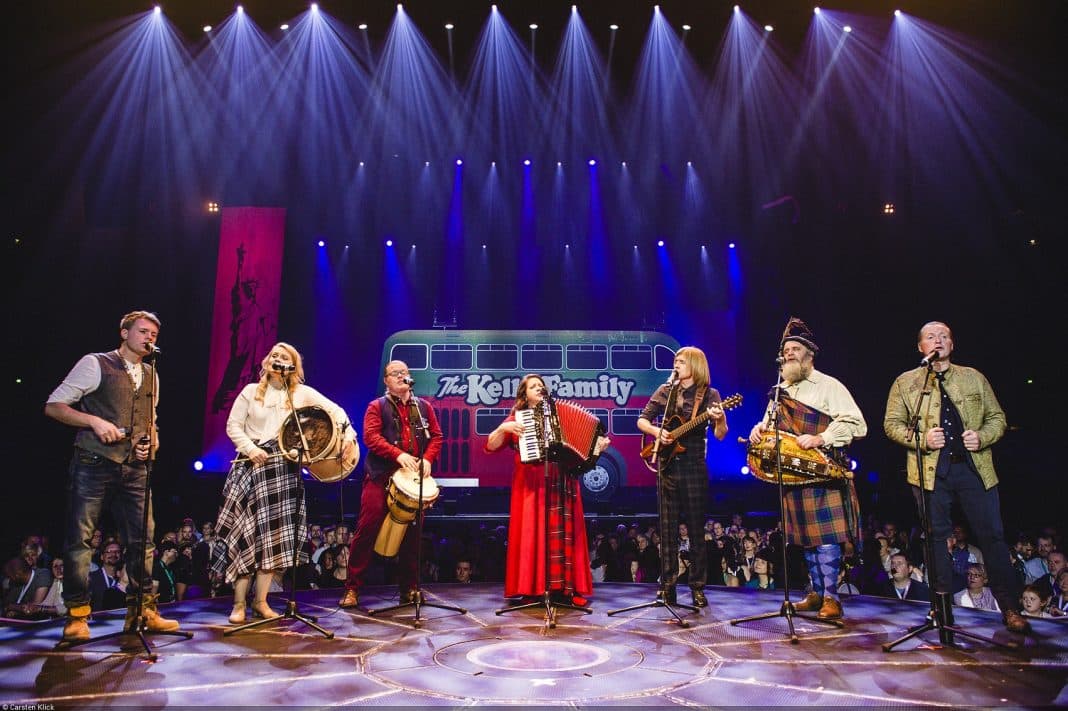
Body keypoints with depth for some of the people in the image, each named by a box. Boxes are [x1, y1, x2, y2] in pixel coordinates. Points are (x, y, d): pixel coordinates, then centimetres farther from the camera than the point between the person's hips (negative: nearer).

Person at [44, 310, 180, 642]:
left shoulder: (151, 376, 16)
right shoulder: (95, 364, -1)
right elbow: (54, 406, -3)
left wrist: (151, 443, 4)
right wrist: (95, 421, -17)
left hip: (135, 468, 5)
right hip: (94, 464, -5)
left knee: (143, 539, 3)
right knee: (80, 539, -1)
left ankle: (142, 610, 11)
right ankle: (76, 616, 11)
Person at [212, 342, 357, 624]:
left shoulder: (302, 393, 5)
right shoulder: (251, 391, 6)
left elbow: (335, 410, 2)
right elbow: (233, 425, 5)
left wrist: (348, 434, -13)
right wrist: (250, 449, -10)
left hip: (283, 468, 1)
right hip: (252, 464, -1)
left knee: (275, 534, 1)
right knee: (245, 531, -5)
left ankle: (260, 600, 11)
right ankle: (239, 602, 4)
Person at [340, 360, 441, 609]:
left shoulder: (424, 407, 15)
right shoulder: (377, 406, 4)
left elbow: (436, 436, 12)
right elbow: (371, 436, -10)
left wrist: (427, 458, -7)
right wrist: (399, 454, -21)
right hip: (381, 477, -3)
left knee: (412, 534, 6)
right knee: (367, 530, -6)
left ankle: (409, 588, 17)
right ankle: (352, 588, 4)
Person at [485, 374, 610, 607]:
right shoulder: (516, 418, 11)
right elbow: (491, 446, 4)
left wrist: (597, 446, 0)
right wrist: (504, 428, -11)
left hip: (562, 483, 2)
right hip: (531, 484, -2)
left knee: (563, 533, -1)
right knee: (532, 533, -5)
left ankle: (567, 588, 1)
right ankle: (533, 588, 1)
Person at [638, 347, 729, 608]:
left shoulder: (709, 395, 0)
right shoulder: (666, 391, 7)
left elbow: (720, 435, -7)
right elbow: (642, 420, 10)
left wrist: (719, 419, -28)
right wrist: (656, 431, -10)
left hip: (695, 467, -2)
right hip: (668, 465, 2)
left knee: (697, 527, 2)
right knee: (667, 527, 6)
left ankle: (697, 587, 11)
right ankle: (667, 584, 14)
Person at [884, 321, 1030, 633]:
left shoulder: (974, 377, 15)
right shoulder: (905, 382, 8)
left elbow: (997, 416, 15)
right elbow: (891, 424, 5)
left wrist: (982, 437, -5)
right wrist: (921, 439, -12)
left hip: (975, 466, 2)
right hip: (931, 469, -1)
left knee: (992, 534, 1)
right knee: (938, 536, 4)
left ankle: (1010, 608, 11)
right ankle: (943, 606, 13)